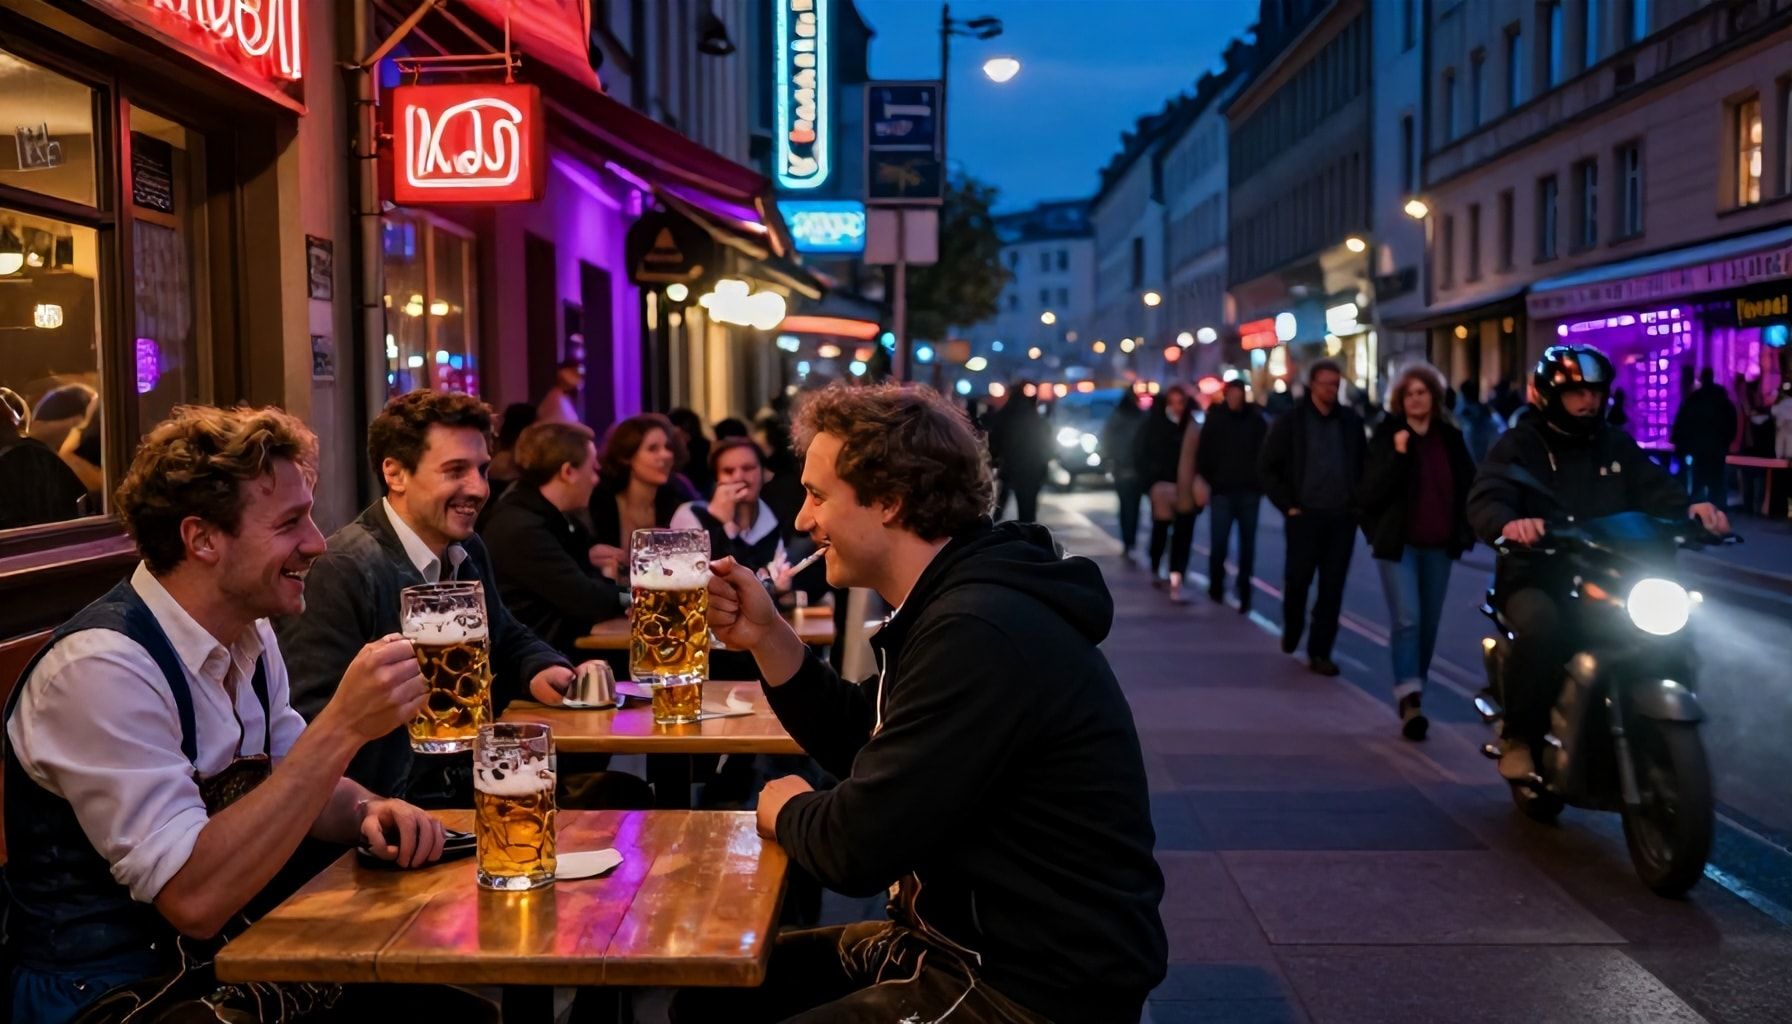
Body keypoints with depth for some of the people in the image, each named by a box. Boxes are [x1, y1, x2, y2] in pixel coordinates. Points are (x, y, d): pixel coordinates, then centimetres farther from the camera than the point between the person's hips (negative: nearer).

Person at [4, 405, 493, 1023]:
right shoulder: (104, 668, -23)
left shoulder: (250, 636, 2)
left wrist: (368, 813, -10)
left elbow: (293, 791, 13)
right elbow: (195, 896, -28)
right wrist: (343, 726, -31)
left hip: (230, 956, 8)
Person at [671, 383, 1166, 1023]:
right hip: (971, 939, 10)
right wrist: (766, 637, 3)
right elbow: (860, 746, 16)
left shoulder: (980, 632, -27)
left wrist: (785, 809, -2)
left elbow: (856, 847, -25)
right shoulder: (957, 604, 7)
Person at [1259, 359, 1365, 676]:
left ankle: (1320, 652, 9)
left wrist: (1358, 504, 3)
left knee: (1332, 587, 2)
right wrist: (1288, 505, -4)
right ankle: (1291, 632, 30)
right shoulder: (1291, 422, 0)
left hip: (1342, 518, 2)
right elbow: (1268, 468, 1)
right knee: (1297, 580, 2)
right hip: (1305, 516, -2)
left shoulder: (1351, 423, 8)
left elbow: (1363, 467, 14)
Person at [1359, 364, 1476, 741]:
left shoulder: (1450, 438, 7)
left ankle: (1416, 692, 22)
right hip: (1398, 543, -4)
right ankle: (1409, 700, -19)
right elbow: (1370, 493, -11)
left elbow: (1468, 485, 16)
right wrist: (1398, 455, -21)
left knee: (1429, 623, 9)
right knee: (1406, 620, -15)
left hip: (1438, 546, 4)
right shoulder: (1388, 436, -2)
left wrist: (1465, 530, 4)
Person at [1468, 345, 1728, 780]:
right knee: (1543, 627, -35)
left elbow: (1656, 491, 4)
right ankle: (1520, 736, -16)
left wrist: (1691, 508, -20)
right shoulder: (1519, 445, -1)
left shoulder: (1616, 446, 15)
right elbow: (1485, 501, -17)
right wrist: (1509, 523, -41)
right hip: (1537, 578, -5)